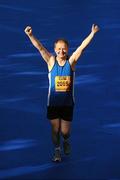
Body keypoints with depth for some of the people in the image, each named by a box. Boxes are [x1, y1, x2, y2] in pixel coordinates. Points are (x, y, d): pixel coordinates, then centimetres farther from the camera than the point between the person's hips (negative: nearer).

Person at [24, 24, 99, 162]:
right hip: (53, 103, 0)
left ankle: (66, 141, 40)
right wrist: (30, 36, -34)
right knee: (55, 129, 9)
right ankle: (57, 151, 32)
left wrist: (92, 33, -26)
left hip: (68, 103, 0)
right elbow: (40, 48, -20)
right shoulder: (51, 61, -8)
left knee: (65, 131, 5)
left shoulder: (71, 61, -7)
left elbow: (82, 46, -16)